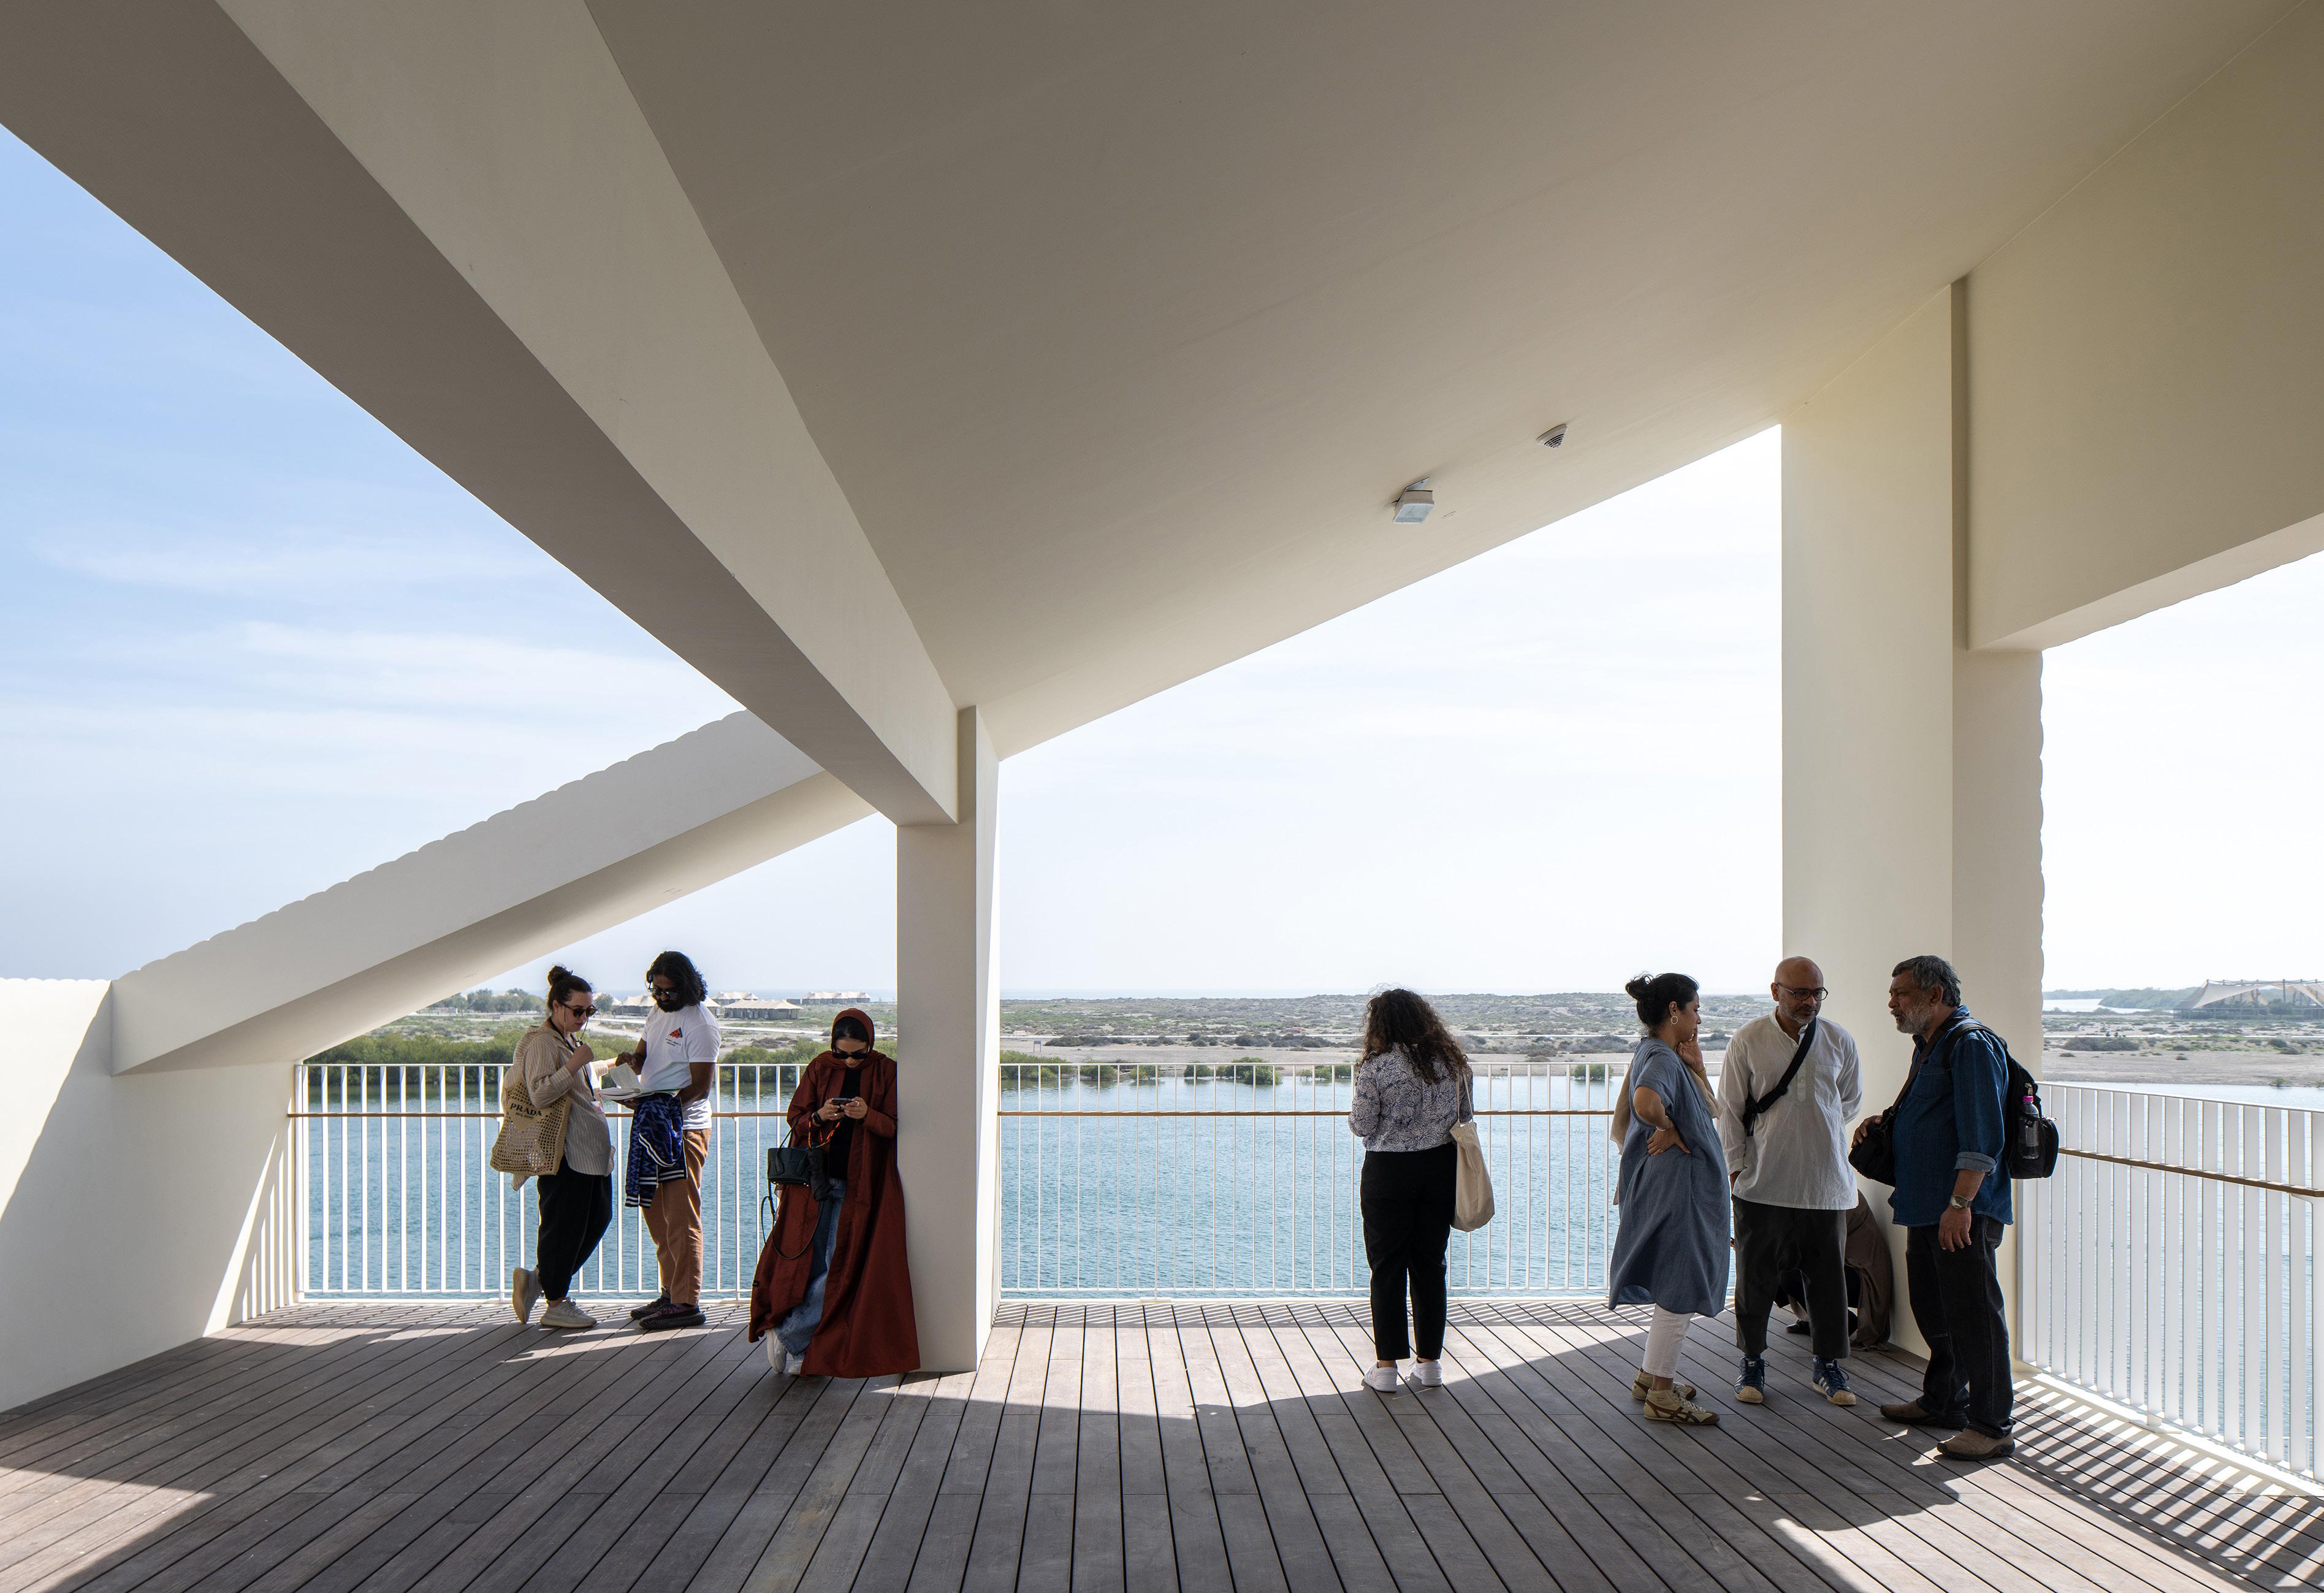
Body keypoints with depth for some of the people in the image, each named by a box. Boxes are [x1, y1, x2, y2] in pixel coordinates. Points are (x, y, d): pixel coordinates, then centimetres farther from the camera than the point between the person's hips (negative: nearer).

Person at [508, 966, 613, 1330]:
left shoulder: (571, 1040, 19)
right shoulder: (542, 1042, -12)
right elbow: (541, 1095, -23)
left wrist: (597, 1096, 20)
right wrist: (575, 1064, -27)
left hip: (589, 1147, 10)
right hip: (563, 1149, -10)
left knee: (598, 1215, 10)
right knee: (564, 1222, -4)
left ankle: (538, 1278, 20)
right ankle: (556, 1304, 6)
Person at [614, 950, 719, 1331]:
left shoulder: (700, 1024, -12)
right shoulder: (657, 1014, 14)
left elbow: (700, 1087, -15)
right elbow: (643, 1055, 23)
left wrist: (662, 1106, -27)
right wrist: (631, 1059, -1)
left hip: (684, 1128, -9)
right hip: (651, 1126, 9)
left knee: (681, 1218, -9)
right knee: (656, 1214, 13)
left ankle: (687, 1303, -7)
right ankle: (670, 1293, 22)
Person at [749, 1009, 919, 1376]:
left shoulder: (886, 1072, 2)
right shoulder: (820, 1069, 7)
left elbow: (896, 1126, -2)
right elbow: (795, 1120, 7)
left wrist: (868, 1116, -21)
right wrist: (818, 1117, -15)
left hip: (860, 1184, -1)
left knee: (840, 1267, -7)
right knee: (809, 1261, -2)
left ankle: (787, 1336, 4)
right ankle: (805, 1346, 9)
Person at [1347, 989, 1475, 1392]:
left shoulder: (1376, 1067, -13)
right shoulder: (1450, 1060, 1)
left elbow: (1361, 1126, -9)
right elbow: (1466, 1117, 9)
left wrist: (1359, 1107, 11)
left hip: (1388, 1173, -4)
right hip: (1440, 1169, 4)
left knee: (1387, 1268, 5)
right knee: (1431, 1265, 12)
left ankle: (1387, 1365, 7)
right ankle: (1431, 1362, 18)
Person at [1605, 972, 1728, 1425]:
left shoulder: (1660, 1055, 13)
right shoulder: (1662, 1058, -19)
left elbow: (1709, 1112, 14)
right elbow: (1645, 1101, -42)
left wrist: (1696, 1066, 3)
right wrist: (1670, 1130, -23)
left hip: (1681, 1187, 11)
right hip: (1677, 1187, -11)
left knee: (1677, 1289, 20)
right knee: (1680, 1291, -1)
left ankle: (1651, 1376, 32)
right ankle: (1661, 1395, 9)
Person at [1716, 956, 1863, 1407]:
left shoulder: (1838, 1041, 2)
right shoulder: (1748, 1041, -4)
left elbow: (1851, 1100, 18)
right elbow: (1730, 1109, 1)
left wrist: (1818, 1132, 11)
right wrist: (1736, 1166, -2)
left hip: (1826, 1182, 2)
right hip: (1763, 1182, -2)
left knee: (1828, 1277, 9)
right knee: (1756, 1277, 6)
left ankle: (1827, 1363, 24)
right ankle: (1752, 1361, 21)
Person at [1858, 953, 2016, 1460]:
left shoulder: (1971, 1045, -15)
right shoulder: (1929, 1046, 18)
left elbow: (1982, 1136, -22)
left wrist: (1960, 1203, -24)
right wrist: (1884, 1125, 13)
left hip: (1962, 1213, -10)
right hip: (1926, 1207, 10)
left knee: (1973, 1312, -4)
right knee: (1933, 1309, 18)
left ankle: (1991, 1426, 3)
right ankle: (1943, 1402, 31)